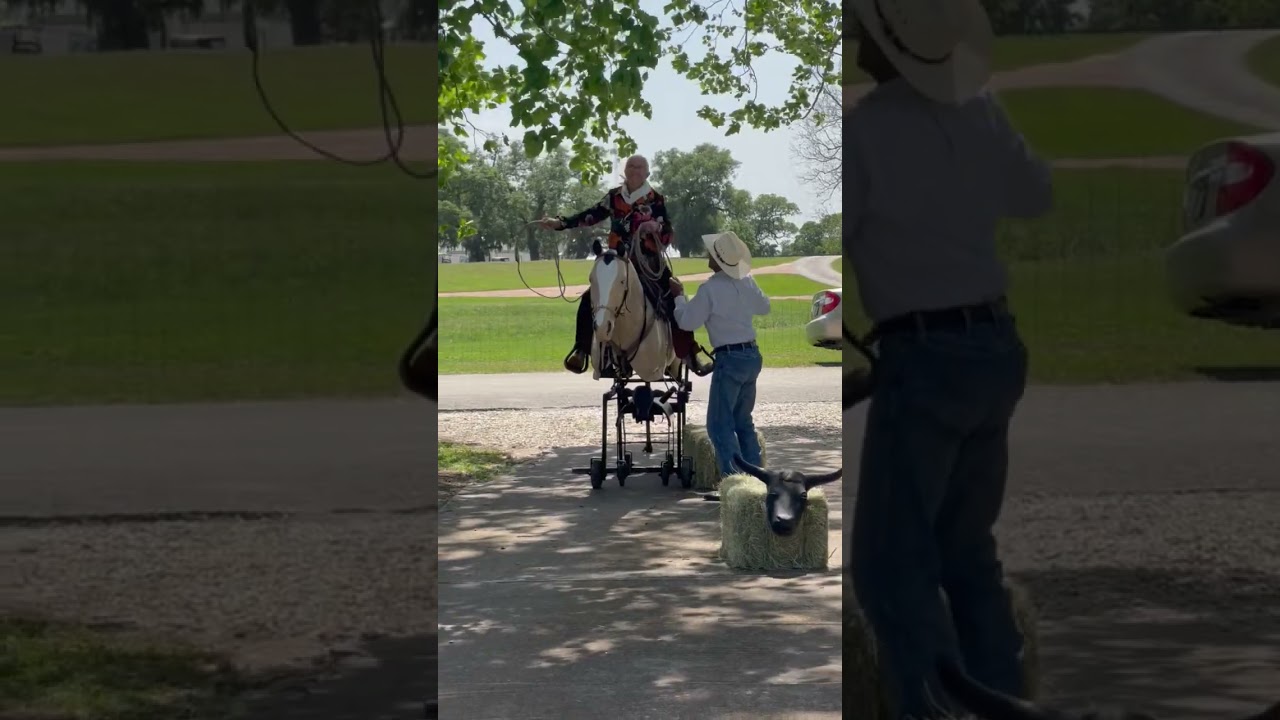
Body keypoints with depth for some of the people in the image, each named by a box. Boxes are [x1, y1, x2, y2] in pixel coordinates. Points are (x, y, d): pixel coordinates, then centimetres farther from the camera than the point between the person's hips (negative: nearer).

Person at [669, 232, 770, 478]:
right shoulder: (747, 283, 5)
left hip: (730, 358, -7)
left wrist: (679, 296, 7)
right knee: (743, 421, 18)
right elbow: (764, 307, 22)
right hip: (753, 356, 7)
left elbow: (687, 322, -7)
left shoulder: (710, 289, -15)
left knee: (720, 425, -2)